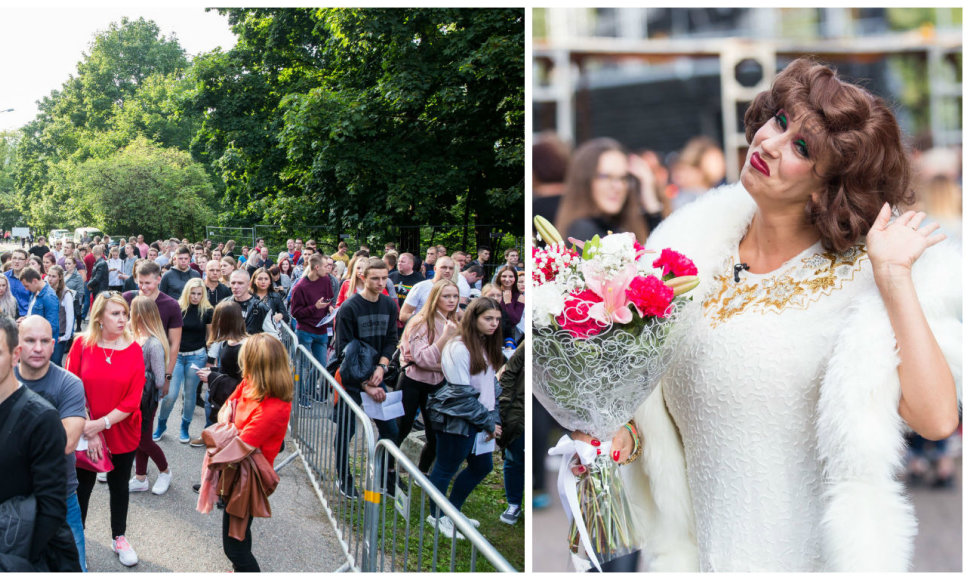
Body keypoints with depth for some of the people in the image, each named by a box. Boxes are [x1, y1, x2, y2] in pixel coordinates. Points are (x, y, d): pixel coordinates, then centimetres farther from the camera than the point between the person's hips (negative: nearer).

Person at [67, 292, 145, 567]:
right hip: (86, 434, -1)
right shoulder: (82, 345, -9)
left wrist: (100, 424, -20)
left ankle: (119, 537, 34)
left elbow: (133, 399, -10)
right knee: (82, 486, 8)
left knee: (119, 486, 16)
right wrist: (88, 431, -16)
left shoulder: (133, 349, -7)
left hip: (123, 433, 1)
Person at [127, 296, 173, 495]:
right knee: (138, 439, 17)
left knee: (144, 440, 8)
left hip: (146, 400, -7)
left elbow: (159, 381, -20)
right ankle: (140, 479, 30)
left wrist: (144, 388, -13)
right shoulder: (134, 337, -2)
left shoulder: (154, 344, -25)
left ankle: (165, 472, 31)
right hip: (134, 396, 7)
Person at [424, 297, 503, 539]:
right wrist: (488, 422, -13)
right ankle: (437, 516, 23)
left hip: (478, 420, 9)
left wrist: (493, 418, 0)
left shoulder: (487, 347, 9)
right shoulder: (459, 349, -19)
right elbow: (463, 393, -19)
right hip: (456, 419, -9)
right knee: (447, 468, 4)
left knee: (482, 466, 15)